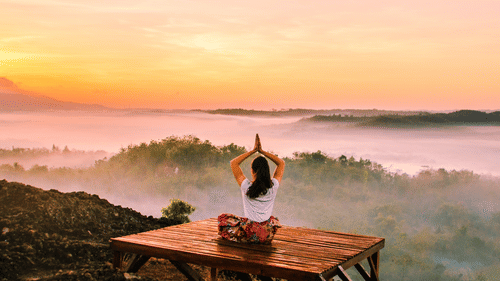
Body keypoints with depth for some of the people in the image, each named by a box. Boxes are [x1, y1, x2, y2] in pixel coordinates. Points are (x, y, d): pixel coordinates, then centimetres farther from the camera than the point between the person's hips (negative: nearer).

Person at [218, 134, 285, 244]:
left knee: (223, 218, 21)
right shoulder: (273, 186, -8)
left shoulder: (247, 186, -14)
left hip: (250, 235, -2)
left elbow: (233, 163, -2)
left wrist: (253, 150, -2)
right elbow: (281, 163, 8)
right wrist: (262, 151, 2)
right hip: (268, 236, 2)